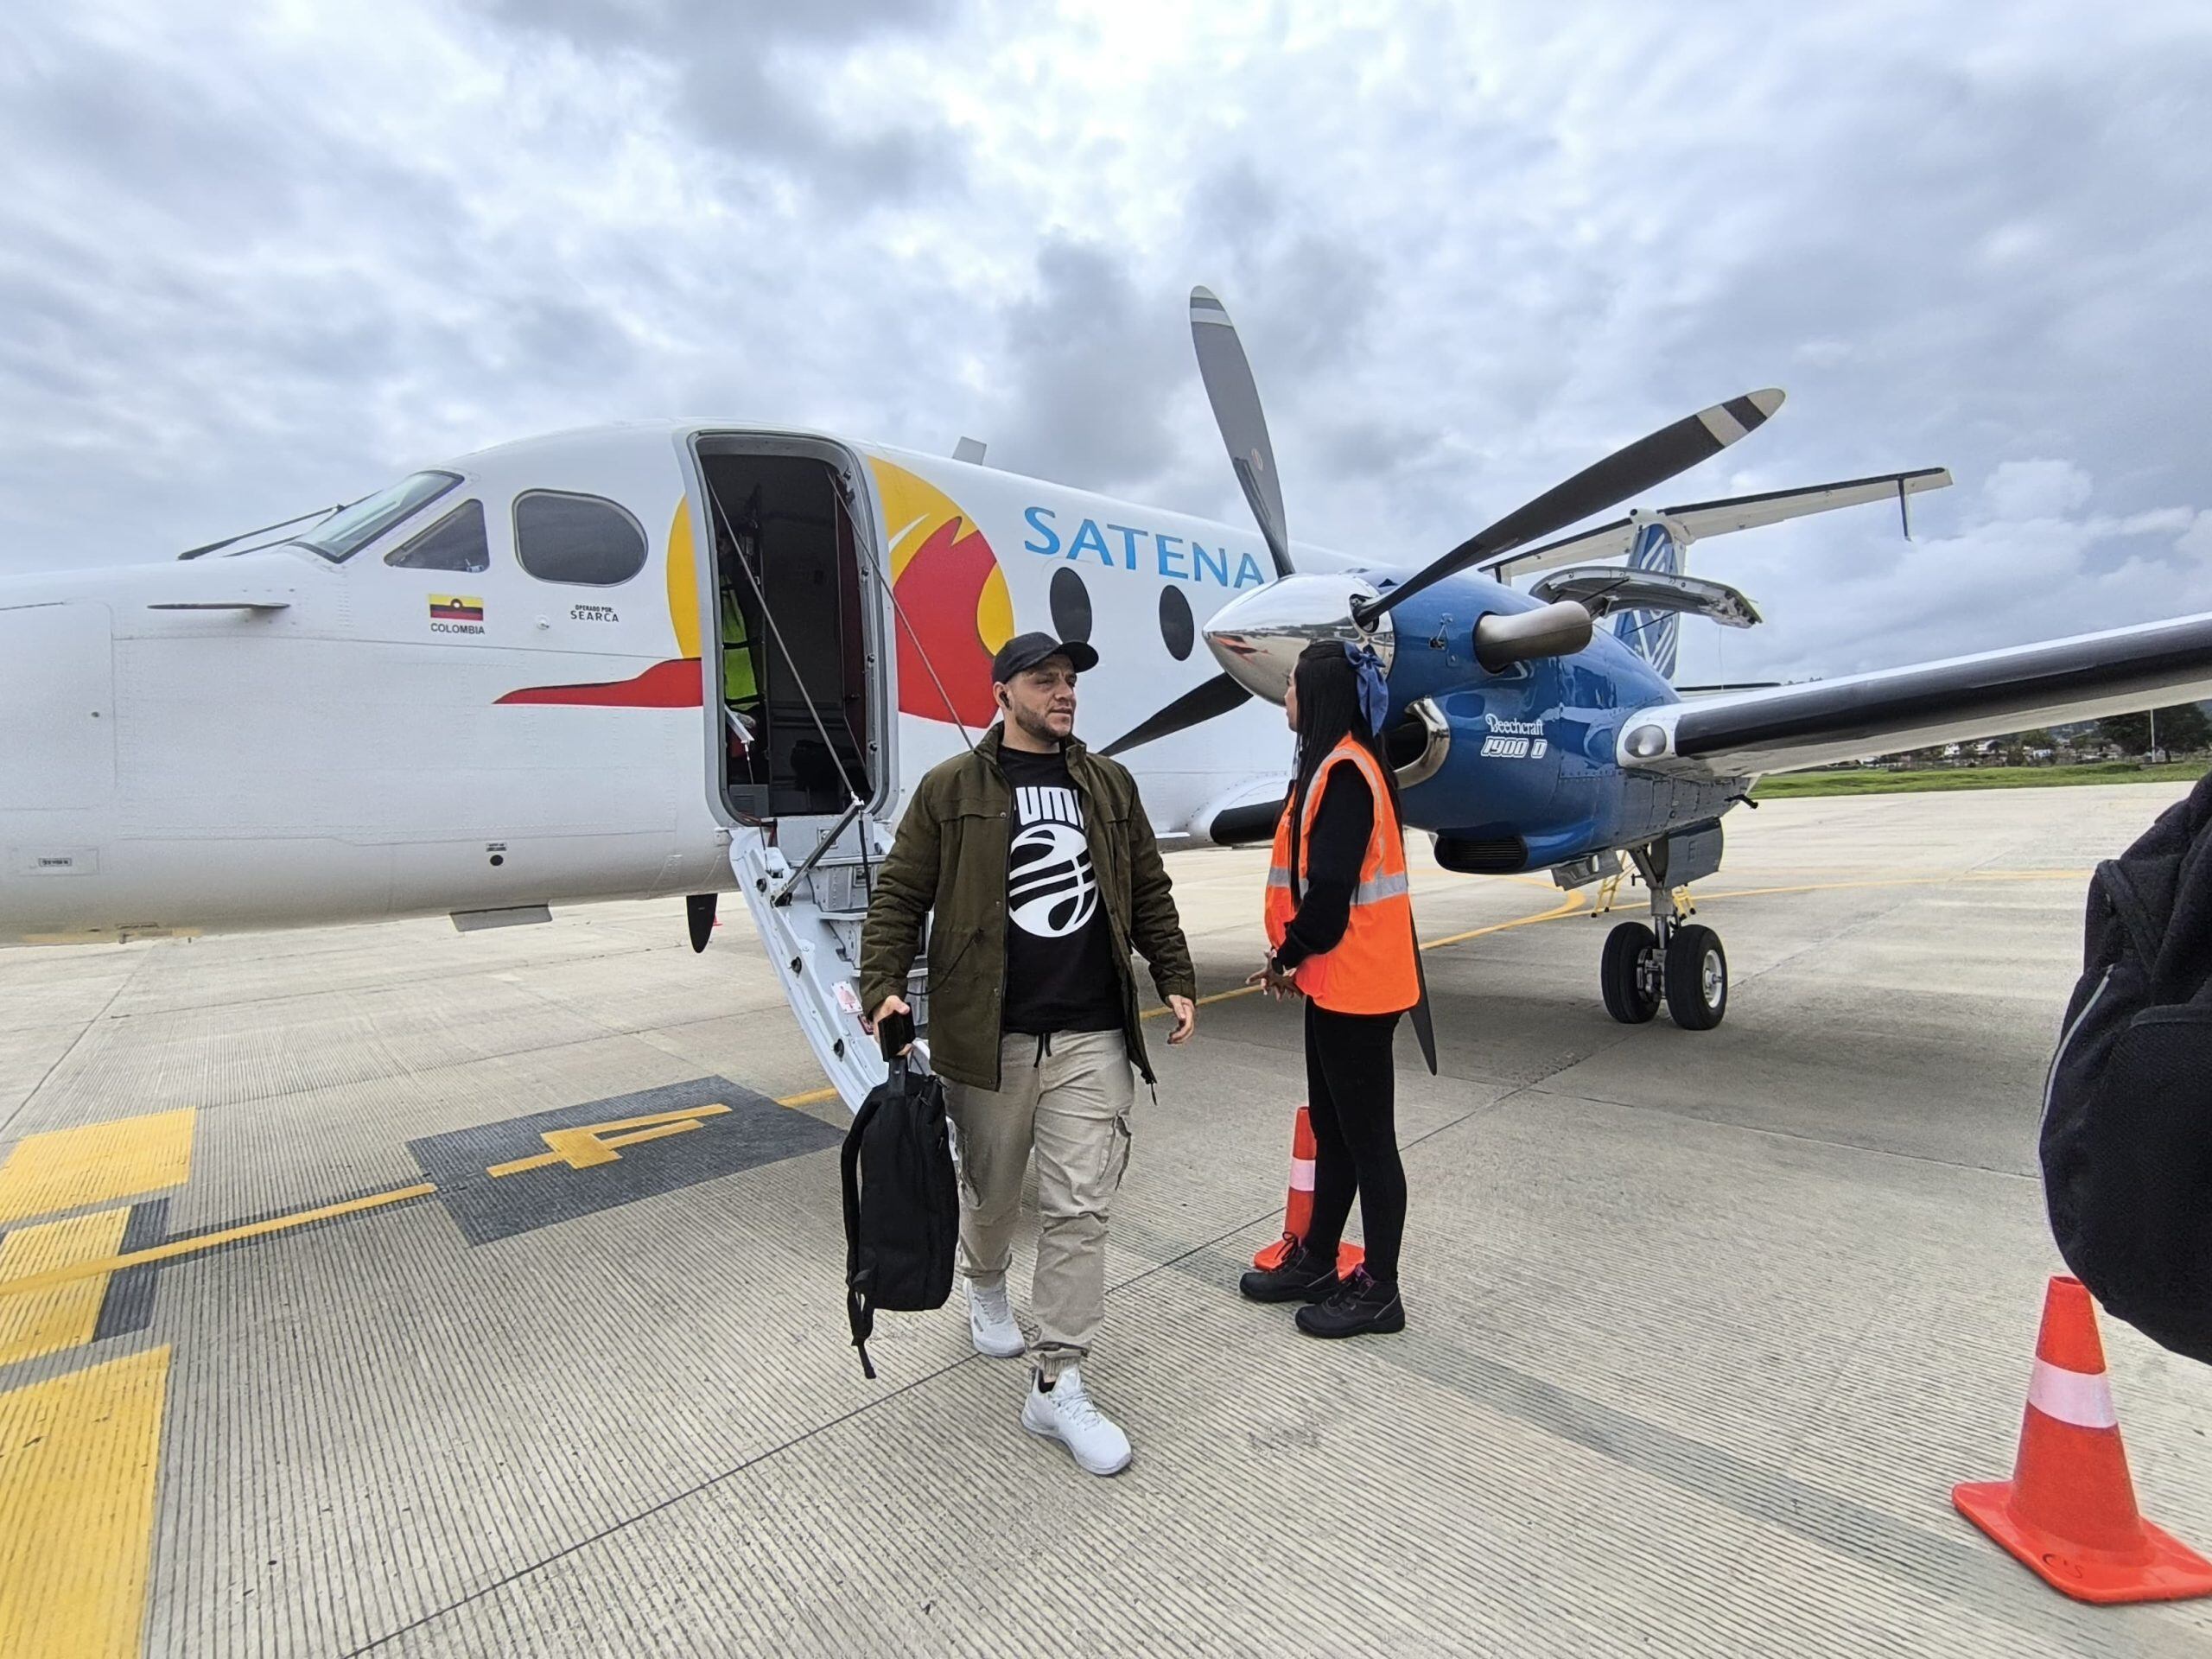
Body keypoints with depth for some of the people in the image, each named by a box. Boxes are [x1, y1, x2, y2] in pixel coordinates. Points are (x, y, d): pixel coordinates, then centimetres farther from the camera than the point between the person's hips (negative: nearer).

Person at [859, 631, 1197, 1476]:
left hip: (1092, 1038, 2)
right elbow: (898, 894, 0)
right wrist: (883, 985, -12)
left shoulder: (1109, 784, 9)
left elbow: (1150, 894, 14)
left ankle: (1056, 1384, 17)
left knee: (1080, 1209, 2)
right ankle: (986, 1289, 50)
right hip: (987, 1037, -1)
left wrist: (1176, 980, 10)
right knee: (991, 1190, 19)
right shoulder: (951, 788, -1)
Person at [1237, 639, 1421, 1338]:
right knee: (1332, 1129, 19)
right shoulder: (1336, 765, 13)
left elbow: (1330, 888, -23)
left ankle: (1379, 1290, 20)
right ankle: (1315, 1262, 33)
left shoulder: (1344, 772, -18)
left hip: (1355, 983, -10)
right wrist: (1297, 959, 11)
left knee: (1366, 1136, 4)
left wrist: (1287, 955, -7)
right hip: (1335, 981, 10)